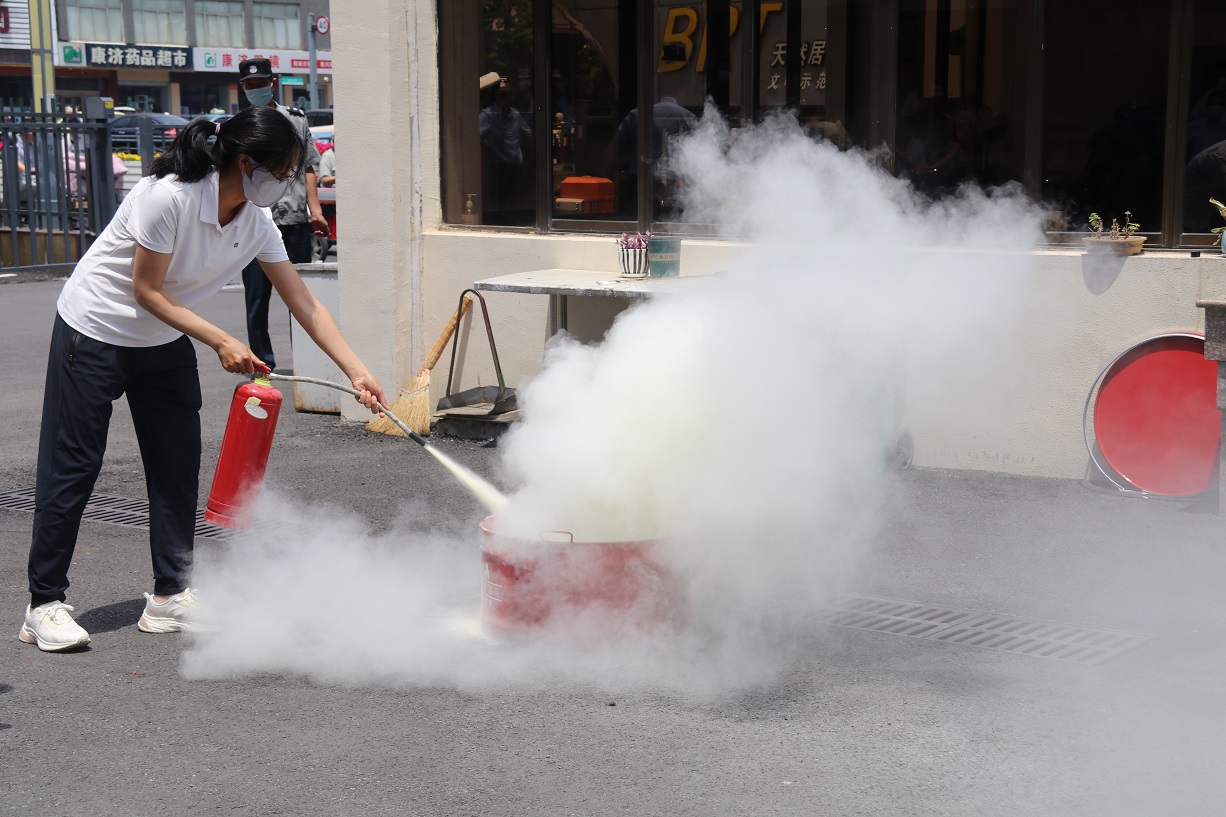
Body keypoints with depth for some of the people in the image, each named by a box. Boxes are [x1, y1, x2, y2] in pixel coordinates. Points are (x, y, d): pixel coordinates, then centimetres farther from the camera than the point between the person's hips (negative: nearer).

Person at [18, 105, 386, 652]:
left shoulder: (257, 225, -9)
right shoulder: (169, 197, -29)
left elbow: (305, 305, -4)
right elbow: (146, 291, -23)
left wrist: (357, 372, -8)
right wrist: (221, 342, -25)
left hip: (165, 342, 7)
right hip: (95, 334, -7)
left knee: (178, 465, 5)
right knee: (72, 466, -3)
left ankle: (169, 596, 15)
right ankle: (44, 606, 5)